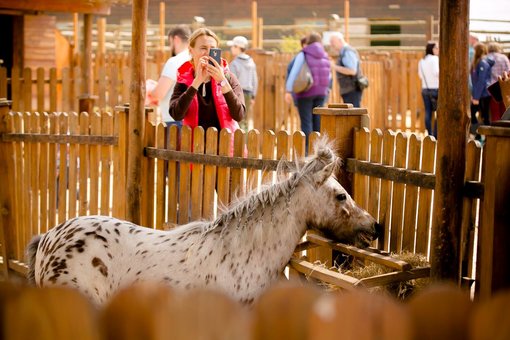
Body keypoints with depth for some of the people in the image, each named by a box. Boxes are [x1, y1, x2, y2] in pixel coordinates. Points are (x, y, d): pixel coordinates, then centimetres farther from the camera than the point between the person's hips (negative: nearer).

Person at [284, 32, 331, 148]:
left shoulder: (303, 55, -6)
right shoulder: (324, 56, 10)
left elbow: (294, 73, -12)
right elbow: (328, 75, 15)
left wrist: (288, 91, -10)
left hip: (306, 92, -5)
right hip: (321, 93, 5)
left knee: (306, 122, -4)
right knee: (317, 121, 7)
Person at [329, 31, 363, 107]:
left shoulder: (348, 52, -12)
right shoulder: (343, 52, 19)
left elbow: (352, 71, -22)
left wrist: (335, 67, -18)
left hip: (352, 91, -10)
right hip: (348, 92, 10)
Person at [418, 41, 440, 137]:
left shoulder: (421, 61, 10)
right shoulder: (435, 59, -11)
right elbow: (436, 72, -21)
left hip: (425, 89, 7)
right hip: (435, 89, -7)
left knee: (428, 113, 8)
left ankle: (430, 135, 9)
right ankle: (436, 135, -5)